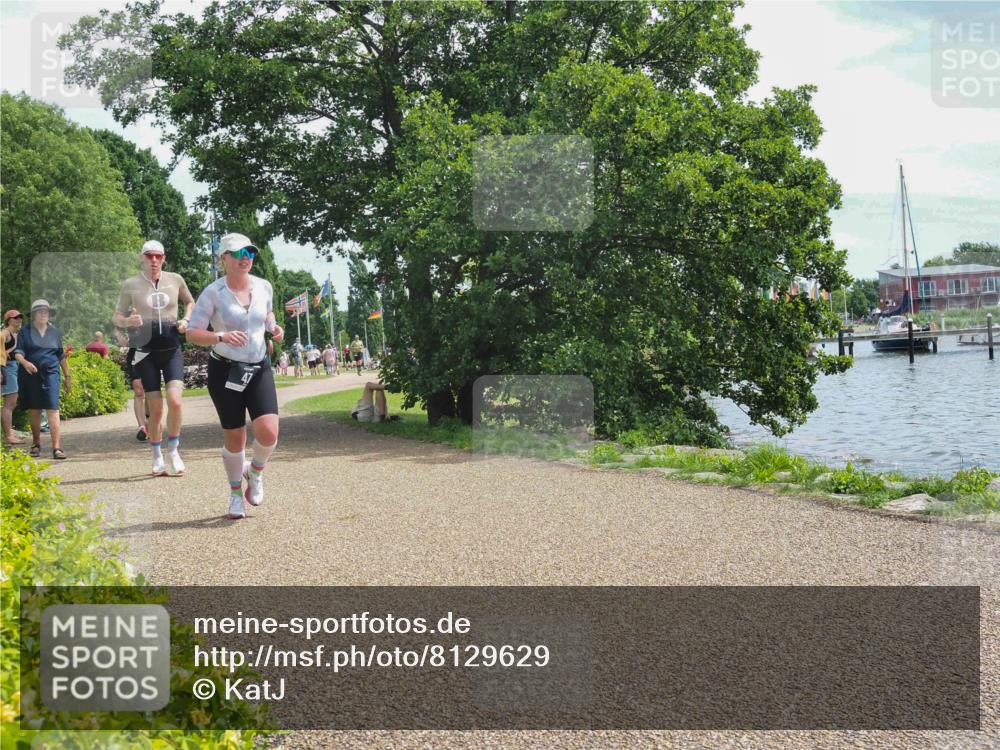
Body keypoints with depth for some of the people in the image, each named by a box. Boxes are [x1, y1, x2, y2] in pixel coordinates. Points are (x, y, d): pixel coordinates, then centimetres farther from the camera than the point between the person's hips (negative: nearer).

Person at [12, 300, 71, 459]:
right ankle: (36, 444, 26)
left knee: (53, 410, -11)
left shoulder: (55, 332, 12)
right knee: (34, 410, 8)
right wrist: (25, 362, -24)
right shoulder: (26, 332, 5)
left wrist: (67, 377, 16)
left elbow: (61, 356, 17)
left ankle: (57, 447, -17)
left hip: (51, 374, 0)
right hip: (30, 375, 0)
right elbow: (18, 352, -2)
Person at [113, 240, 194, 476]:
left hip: (172, 350, 1)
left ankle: (173, 451, 3)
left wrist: (186, 320, 3)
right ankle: (157, 458, 17)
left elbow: (190, 302, 22)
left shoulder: (175, 280, 4)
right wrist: (128, 321, -15)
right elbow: (116, 317, 7)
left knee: (174, 400, -17)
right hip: (146, 351, -1)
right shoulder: (130, 285, 1)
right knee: (155, 408, -1)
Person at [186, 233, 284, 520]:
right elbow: (193, 333, -10)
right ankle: (236, 493, 29)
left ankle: (255, 472, 17)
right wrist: (222, 337, -27)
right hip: (225, 370, -2)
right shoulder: (213, 292, -10)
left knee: (268, 432, -16)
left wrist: (274, 327, 1)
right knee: (234, 437, 5)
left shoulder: (264, 287, 2)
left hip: (259, 368, 3)